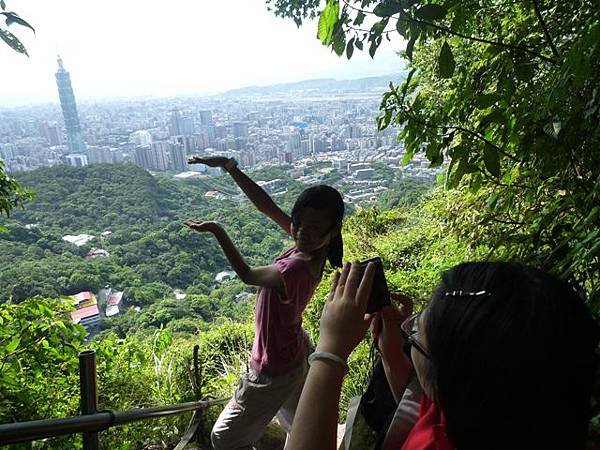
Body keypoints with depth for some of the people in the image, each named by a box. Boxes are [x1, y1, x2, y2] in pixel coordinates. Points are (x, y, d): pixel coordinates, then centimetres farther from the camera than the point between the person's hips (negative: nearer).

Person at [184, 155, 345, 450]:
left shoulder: (296, 268, -38)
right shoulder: (309, 248, -15)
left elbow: (247, 275, -20)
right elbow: (265, 205, -12)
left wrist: (216, 230, -13)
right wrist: (230, 167, -18)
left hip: (273, 370, -8)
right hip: (296, 355, 8)